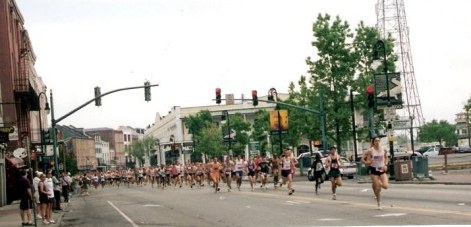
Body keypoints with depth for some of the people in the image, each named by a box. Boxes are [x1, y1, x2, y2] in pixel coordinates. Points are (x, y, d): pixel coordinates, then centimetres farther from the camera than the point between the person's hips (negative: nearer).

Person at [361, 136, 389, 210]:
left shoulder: (384, 150, -1)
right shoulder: (370, 151, -10)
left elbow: (386, 158, 16)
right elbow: (362, 159, -8)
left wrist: (385, 164, 1)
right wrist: (366, 163, -28)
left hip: (382, 169, 3)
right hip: (374, 170, -3)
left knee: (385, 186, -12)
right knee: (377, 188, -3)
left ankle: (377, 184, 24)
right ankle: (379, 204, 12)